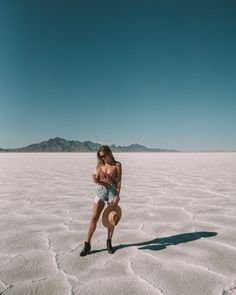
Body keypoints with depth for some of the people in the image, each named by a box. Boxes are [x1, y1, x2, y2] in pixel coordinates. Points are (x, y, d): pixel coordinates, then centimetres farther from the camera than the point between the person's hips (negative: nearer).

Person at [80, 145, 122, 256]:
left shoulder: (117, 165, -3)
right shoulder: (100, 165, 6)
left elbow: (119, 182, -7)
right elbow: (97, 181, 3)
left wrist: (117, 196, -15)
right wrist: (95, 179, -21)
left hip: (112, 191, -2)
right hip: (100, 191, 2)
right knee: (94, 218, -1)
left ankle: (109, 242, 27)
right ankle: (87, 244, 10)